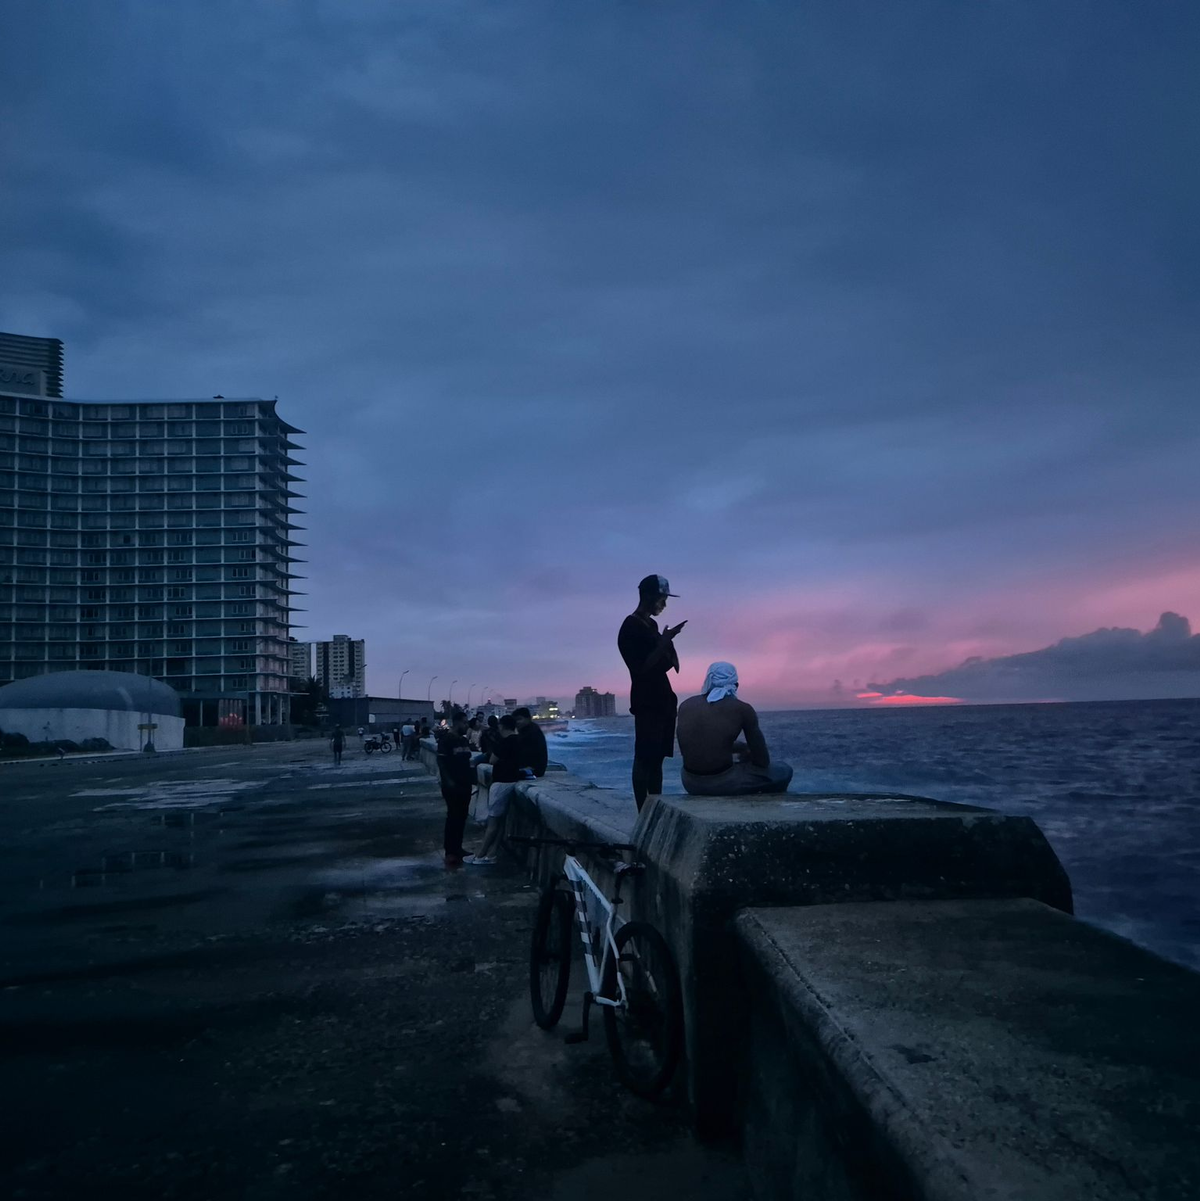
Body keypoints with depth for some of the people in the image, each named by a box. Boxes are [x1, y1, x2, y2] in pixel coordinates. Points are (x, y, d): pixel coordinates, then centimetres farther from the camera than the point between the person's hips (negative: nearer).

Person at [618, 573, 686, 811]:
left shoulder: (651, 624, 16)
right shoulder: (630, 628, -12)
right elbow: (642, 667, -18)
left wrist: (667, 643, 3)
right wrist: (665, 642, -20)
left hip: (662, 698, 9)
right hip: (646, 702, -9)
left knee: (657, 758, 9)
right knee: (644, 759, -8)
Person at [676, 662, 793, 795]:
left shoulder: (686, 705, 8)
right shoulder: (742, 709, -3)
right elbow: (762, 761, 1)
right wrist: (746, 755, 25)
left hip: (691, 783, 5)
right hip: (724, 784, -5)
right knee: (784, 771, 17)